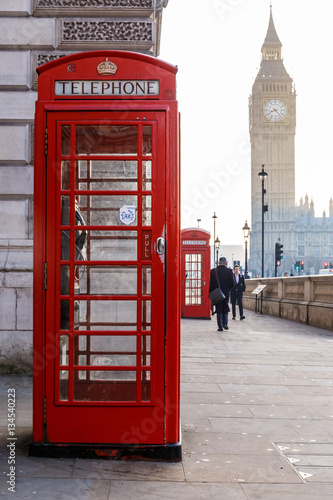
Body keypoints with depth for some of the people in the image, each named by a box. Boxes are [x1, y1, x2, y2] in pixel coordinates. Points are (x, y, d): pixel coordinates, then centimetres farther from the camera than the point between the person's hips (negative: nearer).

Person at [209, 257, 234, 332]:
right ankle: (225, 324, 12)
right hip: (226, 293, 0)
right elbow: (232, 283, -10)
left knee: (219, 310, 7)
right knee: (225, 310, 18)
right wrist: (228, 289, 9)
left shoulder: (213, 271, -5)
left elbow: (211, 283, -5)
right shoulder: (229, 271, -7)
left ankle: (220, 326, 4)